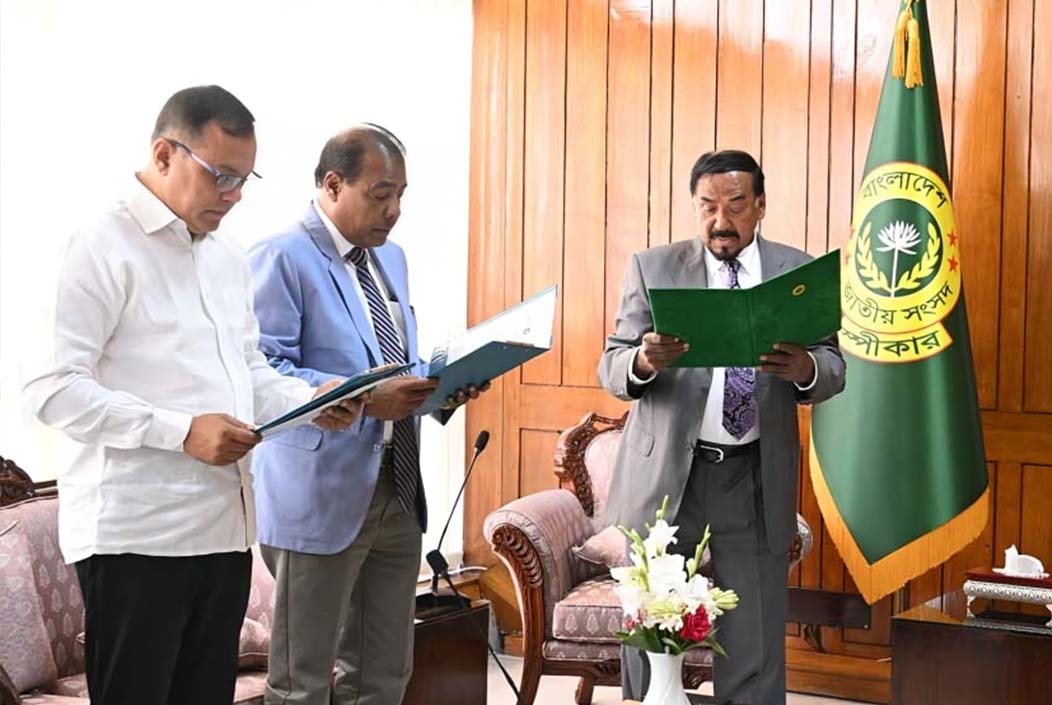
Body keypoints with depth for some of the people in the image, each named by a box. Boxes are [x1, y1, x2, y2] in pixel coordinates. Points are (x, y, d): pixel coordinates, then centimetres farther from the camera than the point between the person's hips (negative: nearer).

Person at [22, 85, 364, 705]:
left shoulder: (228, 257, 18)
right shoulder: (105, 250, -8)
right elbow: (53, 389, -15)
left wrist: (312, 400, 3)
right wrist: (182, 430, -22)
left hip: (224, 525, 8)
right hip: (136, 533, -8)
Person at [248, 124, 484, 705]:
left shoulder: (391, 259, 17)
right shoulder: (281, 259, -10)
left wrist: (438, 388, 2)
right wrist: (363, 398, -27)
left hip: (397, 488, 8)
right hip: (321, 496, -8)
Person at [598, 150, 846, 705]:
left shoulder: (799, 271, 6)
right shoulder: (652, 268, 3)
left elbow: (834, 367, 2)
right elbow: (610, 368, -1)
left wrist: (804, 368, -21)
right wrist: (643, 361, -24)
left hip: (757, 482, 1)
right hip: (665, 474, 0)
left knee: (755, 646, 2)